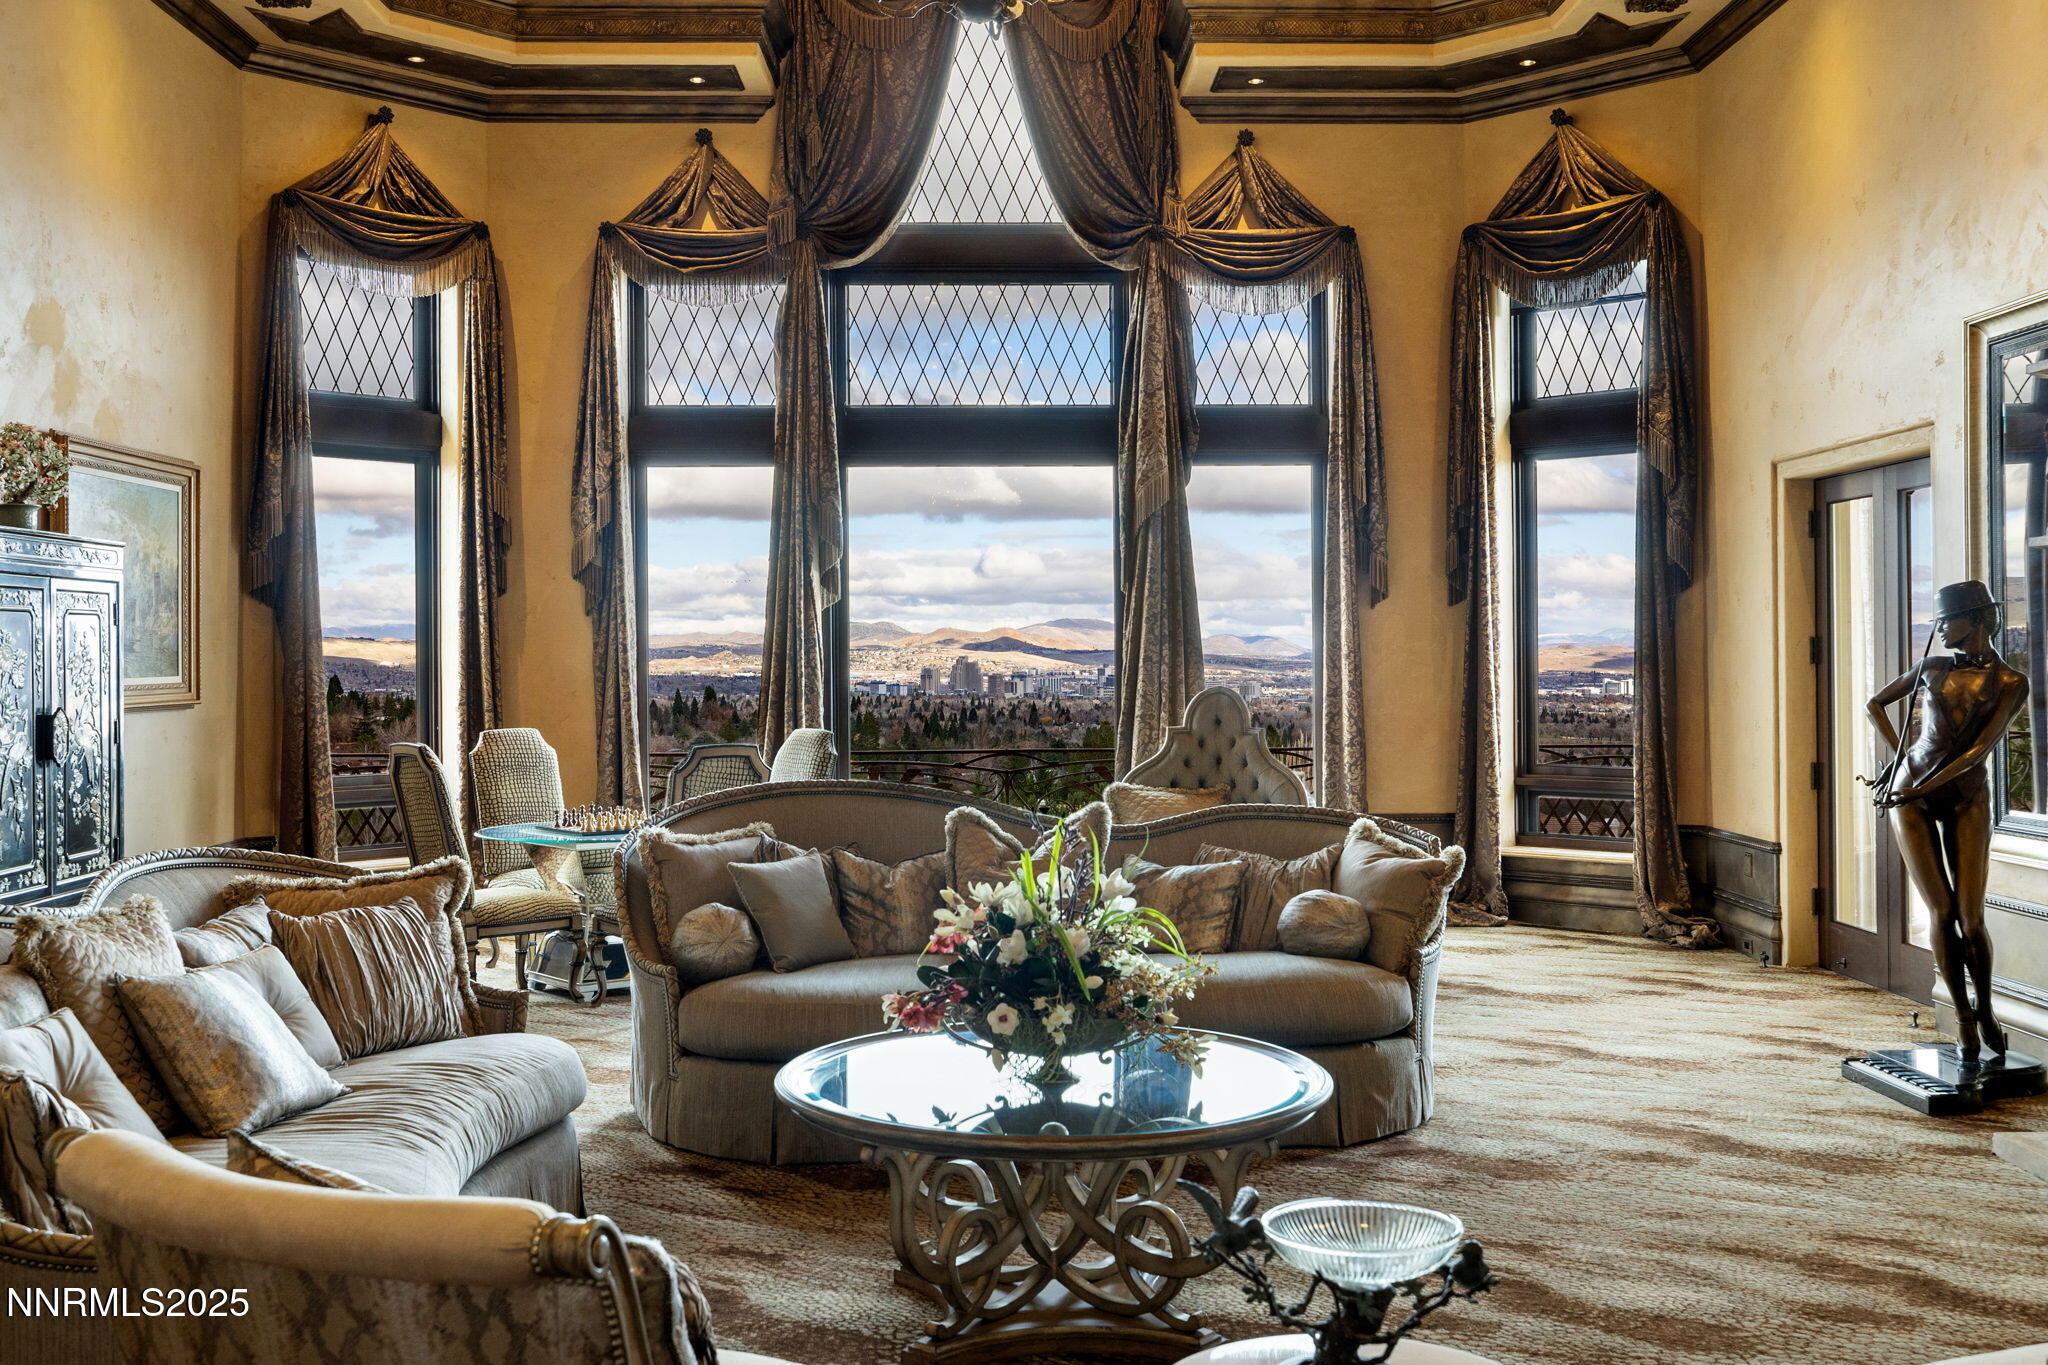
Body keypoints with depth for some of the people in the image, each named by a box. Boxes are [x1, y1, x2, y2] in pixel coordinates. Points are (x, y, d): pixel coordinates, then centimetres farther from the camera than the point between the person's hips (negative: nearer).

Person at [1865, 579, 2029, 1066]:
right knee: (1942, 913, -7)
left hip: (1965, 800, -1)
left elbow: (1979, 750, -10)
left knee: (1971, 920, -5)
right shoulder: (1931, 667, 8)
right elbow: (1875, 703, 21)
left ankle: (1986, 1012, 19)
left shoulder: (2010, 682, -1)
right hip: (1910, 796, 1)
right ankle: (1964, 1022, 4)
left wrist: (1919, 787, -16)